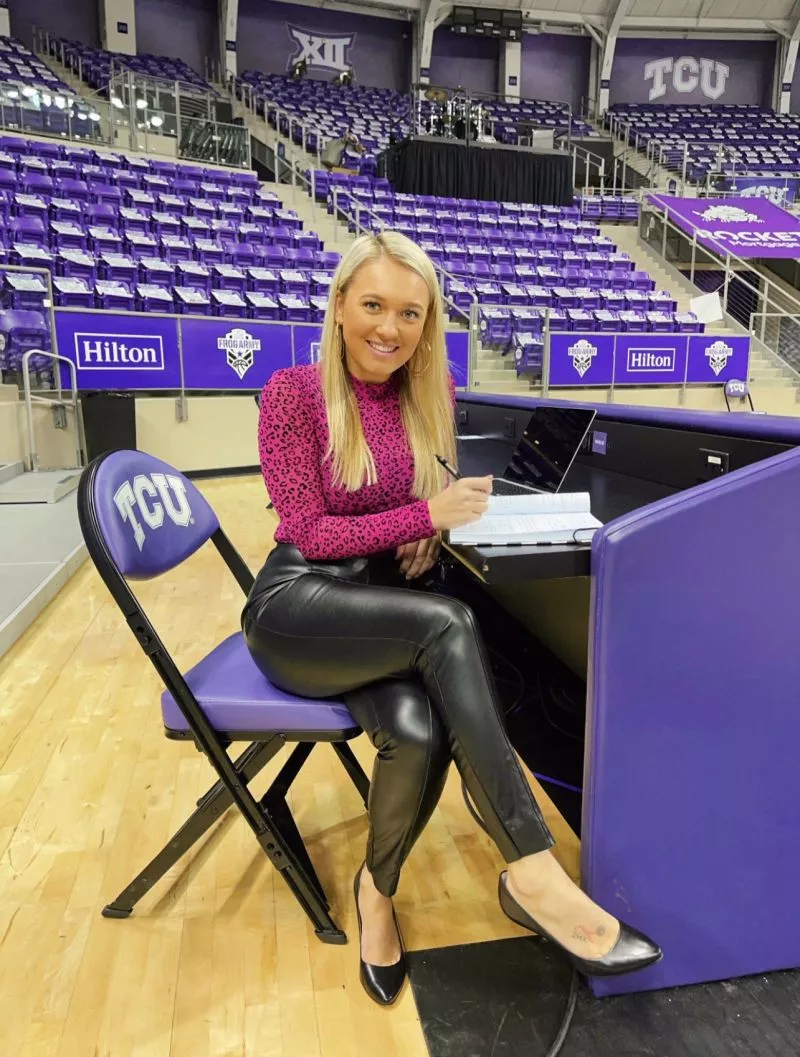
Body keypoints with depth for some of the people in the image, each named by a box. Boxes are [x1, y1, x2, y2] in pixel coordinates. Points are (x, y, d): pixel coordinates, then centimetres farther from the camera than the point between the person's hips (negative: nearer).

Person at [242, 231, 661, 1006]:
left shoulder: (431, 390, 4)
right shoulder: (292, 393, -8)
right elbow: (308, 533, -11)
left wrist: (434, 524, -6)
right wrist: (426, 516, -20)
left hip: (382, 613, 4)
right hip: (297, 608, -3)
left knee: (419, 730, -28)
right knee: (449, 624, -32)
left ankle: (377, 885, 3)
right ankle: (533, 875, -24)